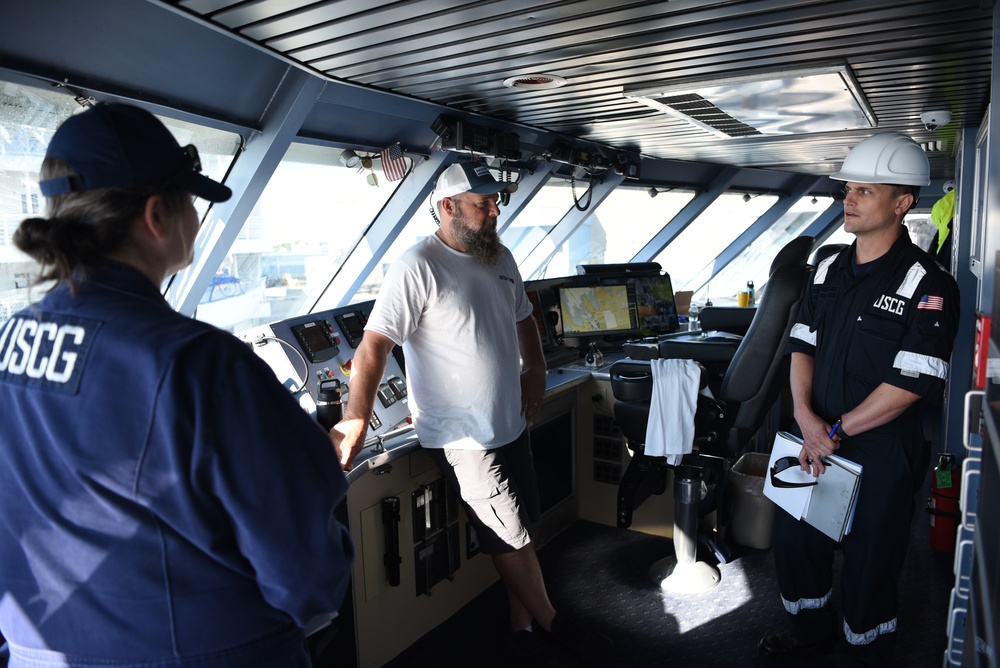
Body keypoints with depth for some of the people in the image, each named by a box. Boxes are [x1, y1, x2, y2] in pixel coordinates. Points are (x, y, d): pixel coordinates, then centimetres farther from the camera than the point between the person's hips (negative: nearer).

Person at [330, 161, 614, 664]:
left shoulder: (500, 257, 7)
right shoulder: (418, 267, -18)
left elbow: (522, 319, 22)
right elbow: (374, 344, -22)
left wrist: (535, 369, 13)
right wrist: (356, 418, -27)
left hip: (511, 424, 8)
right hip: (462, 437, -7)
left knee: (519, 529, 16)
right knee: (511, 537, 5)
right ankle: (551, 622, 28)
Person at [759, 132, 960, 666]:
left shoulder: (927, 286, -14)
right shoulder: (829, 270, 6)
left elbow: (911, 383, -19)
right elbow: (802, 345, 5)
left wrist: (837, 431, -17)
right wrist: (806, 416, -9)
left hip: (880, 452, -6)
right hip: (817, 440, 6)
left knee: (869, 561, 12)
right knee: (795, 539, 19)